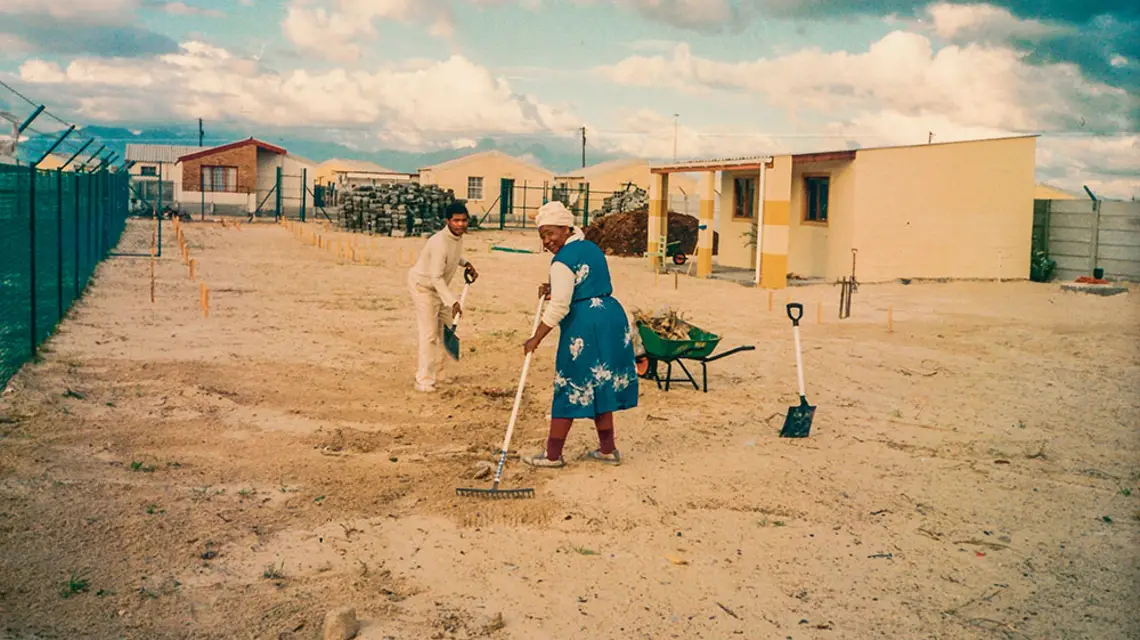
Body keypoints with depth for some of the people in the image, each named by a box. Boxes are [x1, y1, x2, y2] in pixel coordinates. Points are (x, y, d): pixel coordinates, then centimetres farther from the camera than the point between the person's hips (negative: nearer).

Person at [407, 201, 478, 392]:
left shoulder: (458, 235, -4)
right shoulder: (440, 242, -32)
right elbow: (436, 277, -32)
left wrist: (466, 264, 3)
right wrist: (452, 301, -37)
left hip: (438, 285, 9)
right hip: (423, 285, -9)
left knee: (446, 329, 15)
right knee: (429, 333, -10)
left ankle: (434, 370, 31)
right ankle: (424, 380, -2)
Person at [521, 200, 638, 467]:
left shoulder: (563, 260, -13)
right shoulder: (591, 247, 15)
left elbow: (559, 307, -18)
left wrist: (536, 339, -11)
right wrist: (553, 290, 13)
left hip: (584, 326, -9)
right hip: (613, 318, 9)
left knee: (571, 388, 0)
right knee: (600, 386, 16)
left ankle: (553, 454, 8)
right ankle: (607, 450, 22)